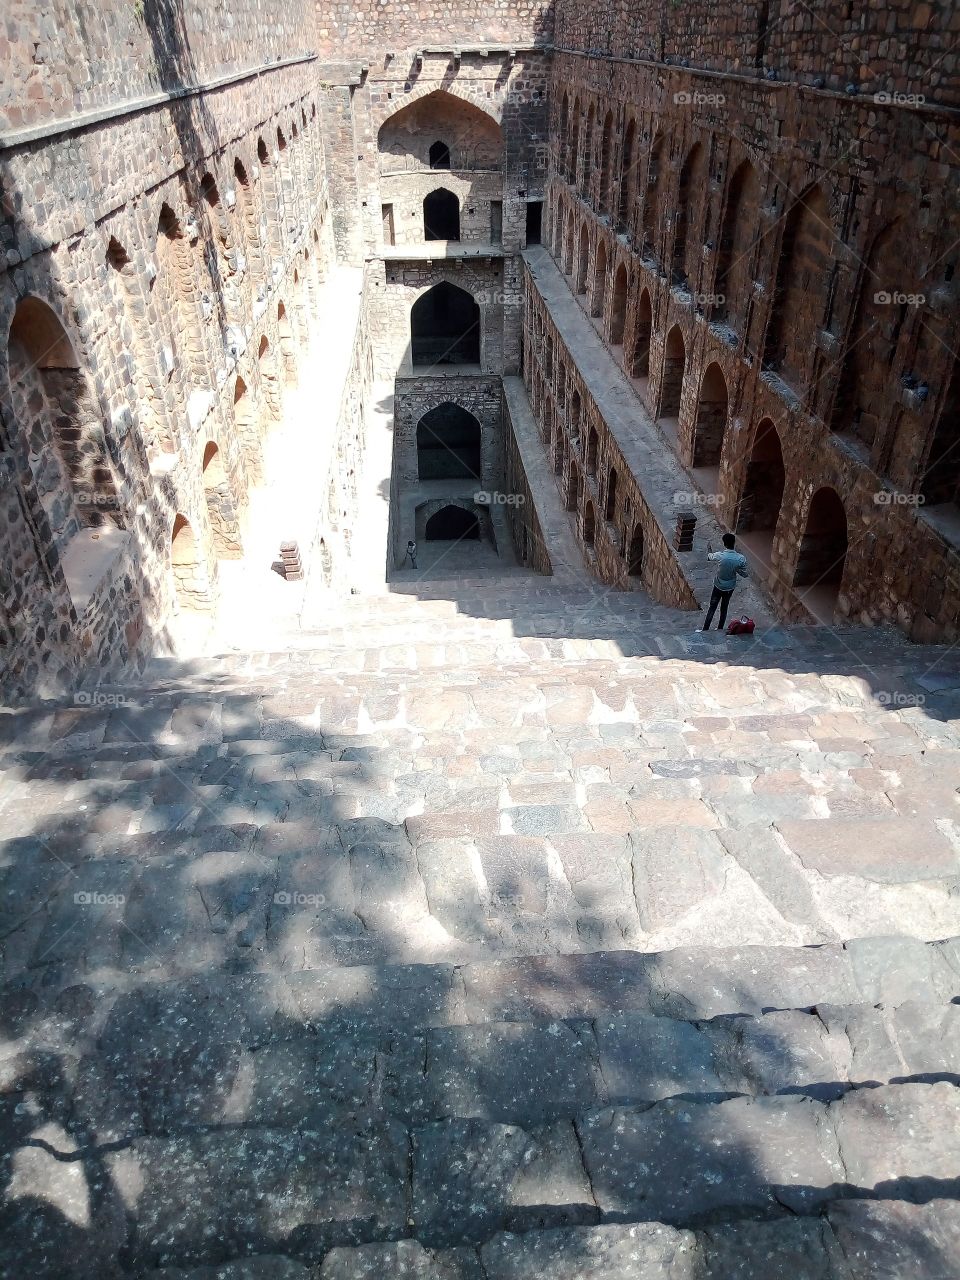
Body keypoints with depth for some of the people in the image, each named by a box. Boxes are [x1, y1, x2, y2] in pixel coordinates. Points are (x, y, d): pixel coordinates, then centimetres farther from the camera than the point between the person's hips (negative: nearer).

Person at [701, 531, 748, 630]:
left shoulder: (720, 556, -26)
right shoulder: (741, 558, -22)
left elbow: (709, 556, -1)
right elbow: (744, 574, -8)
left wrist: (709, 549, 21)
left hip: (719, 586, -2)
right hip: (730, 587, 2)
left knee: (712, 608, 13)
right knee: (724, 608, 21)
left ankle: (705, 630, 19)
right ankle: (720, 629, 34)